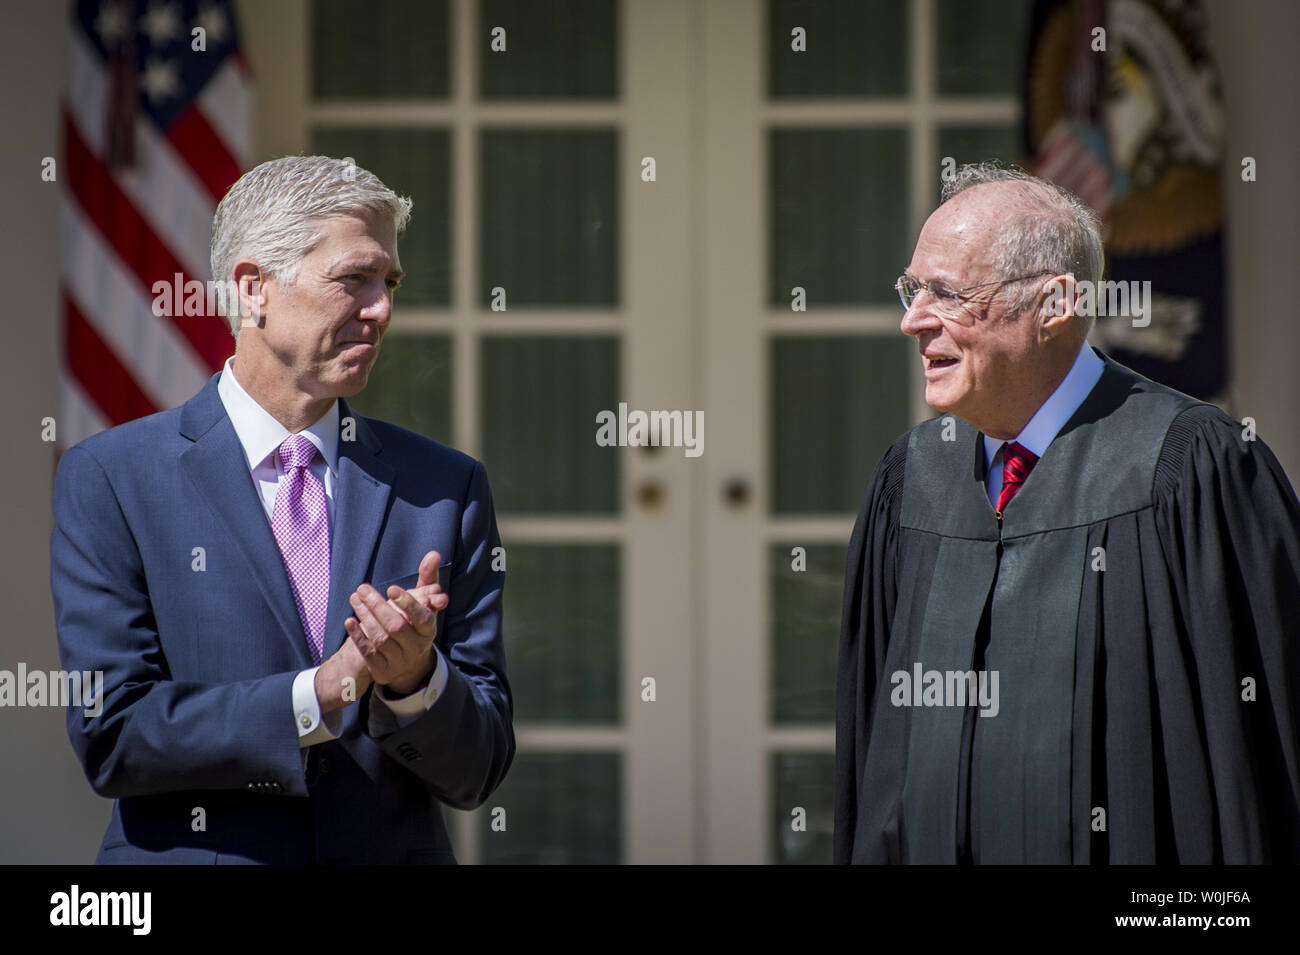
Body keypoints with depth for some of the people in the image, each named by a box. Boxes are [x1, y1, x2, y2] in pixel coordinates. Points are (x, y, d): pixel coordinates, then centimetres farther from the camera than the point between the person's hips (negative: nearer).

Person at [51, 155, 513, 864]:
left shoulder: (447, 487, 3)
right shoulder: (108, 480, -3)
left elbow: (475, 775, 2)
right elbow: (110, 737, -11)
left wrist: (416, 679, -17)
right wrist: (325, 690, -18)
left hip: (398, 855, 3)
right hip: (189, 856, -2)